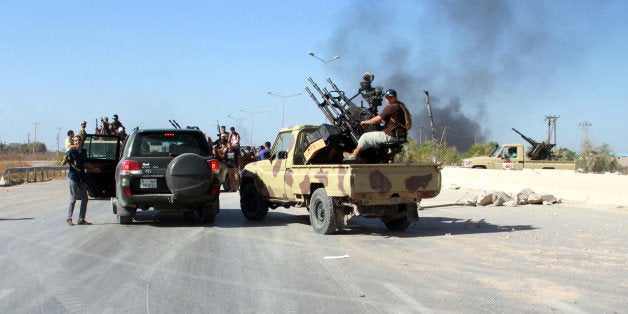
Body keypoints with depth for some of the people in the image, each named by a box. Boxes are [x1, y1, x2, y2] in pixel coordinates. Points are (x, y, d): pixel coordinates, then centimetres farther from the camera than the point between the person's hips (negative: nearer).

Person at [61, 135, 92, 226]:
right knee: (73, 199, -5)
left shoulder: (84, 151, 11)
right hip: (73, 177, -6)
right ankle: (69, 219, 4)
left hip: (82, 177, 6)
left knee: (84, 198, 6)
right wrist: (65, 159, -32)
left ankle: (81, 219, 13)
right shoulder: (71, 151, -7)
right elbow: (62, 164, -12)